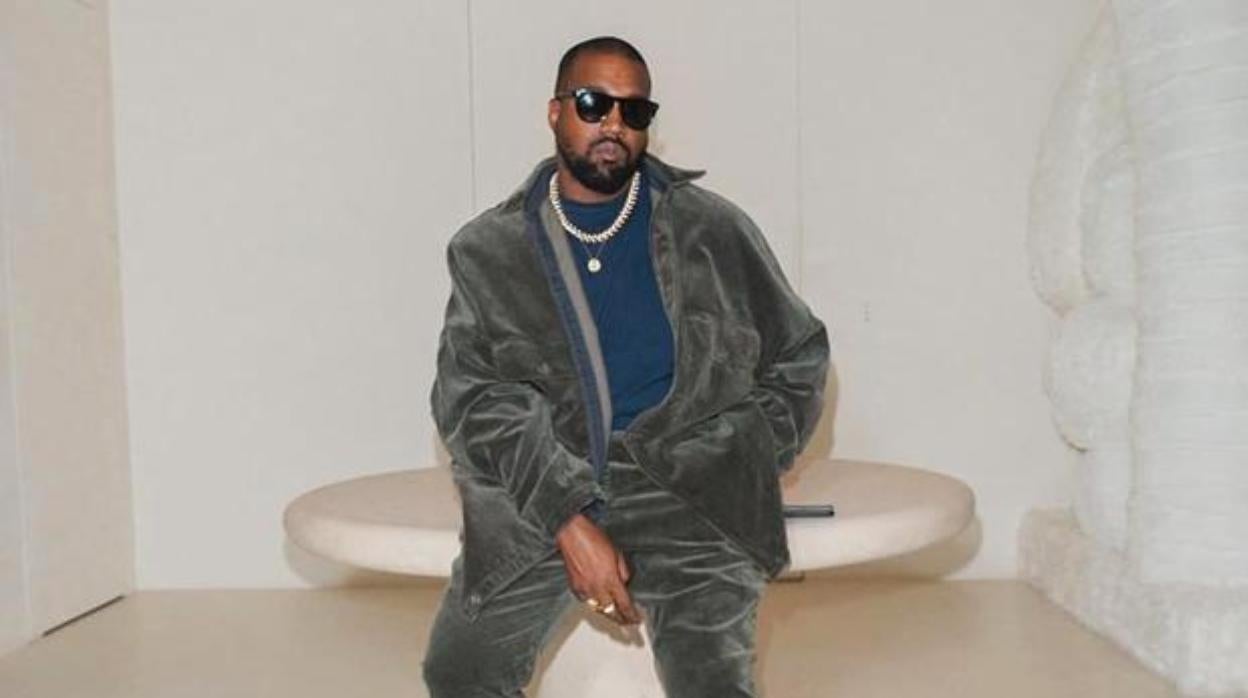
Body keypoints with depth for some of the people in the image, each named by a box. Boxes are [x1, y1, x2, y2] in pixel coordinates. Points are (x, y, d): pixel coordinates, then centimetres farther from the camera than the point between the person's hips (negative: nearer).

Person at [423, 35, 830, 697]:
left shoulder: (712, 230, 6)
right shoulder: (488, 249, 6)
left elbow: (799, 355, 15)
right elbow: (472, 396, -4)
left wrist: (740, 474, 5)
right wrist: (568, 520, -17)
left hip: (685, 484, -1)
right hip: (538, 492, 2)